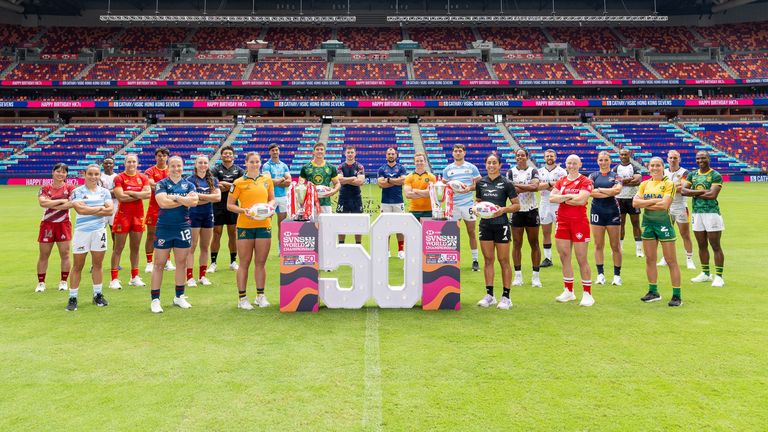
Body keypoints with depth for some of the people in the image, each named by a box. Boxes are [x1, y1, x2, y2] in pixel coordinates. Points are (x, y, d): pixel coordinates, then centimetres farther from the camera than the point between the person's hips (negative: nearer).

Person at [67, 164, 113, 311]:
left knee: (98, 265, 10)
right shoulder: (78, 192, -2)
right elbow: (80, 209, -18)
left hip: (99, 231, 3)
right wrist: (100, 208, -9)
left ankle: (98, 295, 21)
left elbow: (110, 210, -7)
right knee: (78, 266, 2)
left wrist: (89, 210, -12)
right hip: (82, 231, -3)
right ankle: (72, 298, 9)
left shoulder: (104, 192, 7)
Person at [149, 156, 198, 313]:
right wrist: (184, 200, -12)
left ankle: (179, 296, 23)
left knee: (181, 263, 10)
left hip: (183, 228, 3)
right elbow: (163, 202, -18)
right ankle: (155, 299, 7)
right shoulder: (161, 184, -1)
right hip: (164, 228, -3)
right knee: (159, 264, 1)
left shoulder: (189, 185, 7)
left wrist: (175, 198, -15)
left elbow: (194, 201, -11)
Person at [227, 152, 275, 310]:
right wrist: (243, 210, -17)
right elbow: (229, 205, -1)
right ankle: (242, 298, 11)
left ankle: (260, 296, 21)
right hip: (245, 226, -3)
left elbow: (272, 199, 16)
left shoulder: (267, 180, 8)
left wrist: (269, 205, -5)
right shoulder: (239, 182, -2)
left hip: (264, 224, 3)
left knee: (260, 262, 10)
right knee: (244, 263, 3)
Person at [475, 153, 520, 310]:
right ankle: (489, 295, 16)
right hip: (485, 225, 4)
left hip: (501, 224, -4)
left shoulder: (506, 183, -4)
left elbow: (517, 205, -2)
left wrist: (503, 209, -18)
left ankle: (506, 297, 8)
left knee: (503, 260, 0)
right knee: (488, 260, 7)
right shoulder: (480, 182, 8)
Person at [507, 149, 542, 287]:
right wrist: (528, 187, -17)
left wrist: (517, 185, -16)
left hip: (531, 211, -1)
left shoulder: (533, 171, 2)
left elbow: (535, 186, -16)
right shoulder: (511, 172, 4)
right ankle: (518, 275, 10)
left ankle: (535, 276, 10)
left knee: (534, 244, 3)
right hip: (517, 211, 1)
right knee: (516, 244, 2)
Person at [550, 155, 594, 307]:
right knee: (564, 257, 8)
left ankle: (587, 294, 7)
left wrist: (562, 199, -8)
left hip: (579, 222, -5)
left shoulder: (585, 181, -4)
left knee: (582, 259, -2)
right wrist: (570, 196, -13)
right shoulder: (561, 181, 12)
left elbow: (581, 200, -19)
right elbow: (551, 198, -2)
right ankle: (568, 291, 20)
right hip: (562, 222, 5)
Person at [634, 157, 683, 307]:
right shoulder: (645, 184, 9)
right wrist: (654, 201, -14)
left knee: (671, 261, -2)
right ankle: (653, 292, 23)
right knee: (650, 259, 11)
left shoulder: (669, 184, -5)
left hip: (664, 223, -5)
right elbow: (635, 202, -4)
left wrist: (646, 204, -10)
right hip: (648, 223, 5)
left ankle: (677, 296, 3)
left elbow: (664, 204, -18)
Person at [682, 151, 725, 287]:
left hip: (712, 213, -5)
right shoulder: (692, 175, 10)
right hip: (697, 213, 6)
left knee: (715, 246, -2)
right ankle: (705, 274, 25)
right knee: (702, 246, 13)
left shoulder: (715, 176, -6)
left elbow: (712, 195, -18)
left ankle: (719, 276, 4)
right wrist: (702, 191, -13)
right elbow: (684, 191, -3)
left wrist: (694, 193, -8)